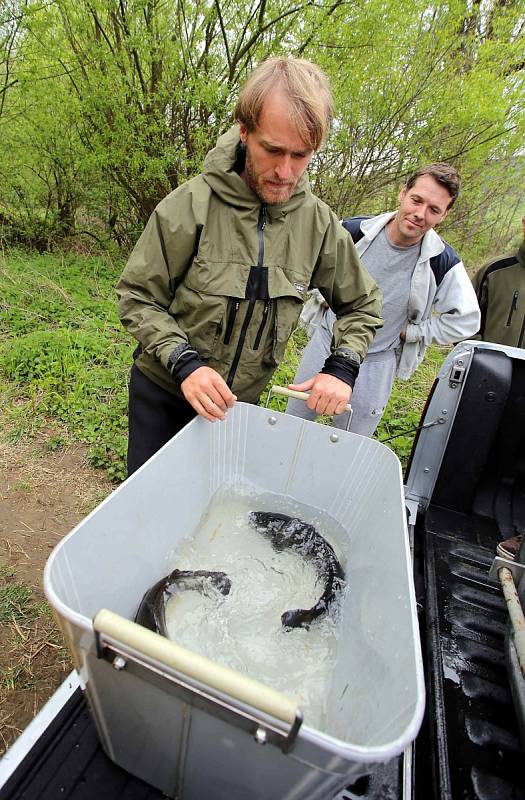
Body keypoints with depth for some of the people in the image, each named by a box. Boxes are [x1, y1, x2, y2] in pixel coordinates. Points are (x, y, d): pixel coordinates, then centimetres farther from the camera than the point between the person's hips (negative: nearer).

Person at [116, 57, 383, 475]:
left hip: (242, 400, 2)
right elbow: (138, 297, -12)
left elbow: (363, 304, 3)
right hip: (165, 391, -1)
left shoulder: (318, 222, -9)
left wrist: (343, 366, -13)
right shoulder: (192, 204, -19)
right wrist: (184, 362, -26)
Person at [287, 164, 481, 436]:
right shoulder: (355, 230, -11)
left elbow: (466, 320, -3)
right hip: (325, 342, 2)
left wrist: (410, 331, -8)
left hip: (375, 364, -1)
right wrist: (323, 298, -3)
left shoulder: (443, 262, -13)